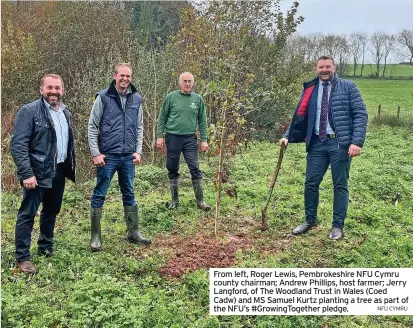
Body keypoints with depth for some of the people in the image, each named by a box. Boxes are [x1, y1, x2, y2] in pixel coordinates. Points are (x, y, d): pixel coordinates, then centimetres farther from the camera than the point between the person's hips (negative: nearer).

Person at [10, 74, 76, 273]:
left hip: (59, 172, 7)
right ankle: (22, 257, 11)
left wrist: (71, 167, 11)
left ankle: (46, 247, 35)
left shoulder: (65, 113, 11)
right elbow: (18, 145, -17)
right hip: (38, 173, -7)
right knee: (27, 214, 1)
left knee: (51, 211, 18)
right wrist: (26, 173, -23)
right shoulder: (29, 111, -11)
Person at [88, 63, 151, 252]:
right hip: (107, 156, -4)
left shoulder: (136, 98, 7)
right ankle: (95, 237, 12)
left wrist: (138, 151, 4)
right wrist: (95, 153, -10)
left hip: (128, 156, 4)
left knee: (129, 195, 13)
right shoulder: (103, 97, -5)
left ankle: (133, 233, 24)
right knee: (99, 196, 2)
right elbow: (92, 126, -4)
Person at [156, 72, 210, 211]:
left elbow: (202, 121, 7)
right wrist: (160, 136, -4)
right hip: (172, 137, 0)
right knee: (172, 170, 8)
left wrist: (204, 139, 2)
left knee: (195, 169, -4)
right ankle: (175, 200, 21)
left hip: (190, 138, 0)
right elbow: (162, 118, 2)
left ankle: (200, 201, 4)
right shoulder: (171, 97, 0)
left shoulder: (198, 99, 4)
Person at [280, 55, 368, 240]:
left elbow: (360, 114, -5)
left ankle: (338, 226, 18)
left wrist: (357, 141, -15)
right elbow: (300, 116, 14)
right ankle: (310, 220, 24)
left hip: (340, 144, -3)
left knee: (340, 185, 6)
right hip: (317, 144, 3)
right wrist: (288, 136, 1)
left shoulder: (348, 87, 0)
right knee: (311, 183, 6)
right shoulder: (310, 90, 11)